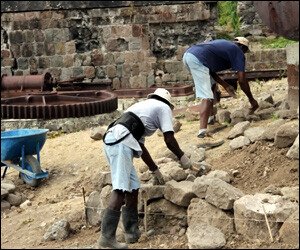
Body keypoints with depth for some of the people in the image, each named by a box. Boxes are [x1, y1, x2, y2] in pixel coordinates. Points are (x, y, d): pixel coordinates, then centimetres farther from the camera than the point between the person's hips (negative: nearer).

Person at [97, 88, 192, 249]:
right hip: (120, 141, -9)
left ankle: (132, 232, 17)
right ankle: (107, 237, -18)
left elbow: (140, 145, 37)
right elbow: (169, 139, 6)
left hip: (112, 140, 9)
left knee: (133, 188, 12)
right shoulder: (163, 107, 15)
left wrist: (154, 169, 41)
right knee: (121, 189, -14)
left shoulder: (144, 107, 37)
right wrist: (182, 157, 22)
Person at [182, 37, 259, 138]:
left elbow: (210, 68, 27)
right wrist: (251, 99, 13)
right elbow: (242, 80, 3)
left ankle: (210, 117, 28)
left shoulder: (223, 44, 32)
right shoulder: (238, 52, 10)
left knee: (212, 87, 26)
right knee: (207, 96, -12)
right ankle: (202, 130, -23)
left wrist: (225, 85, 25)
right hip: (197, 59, -9)